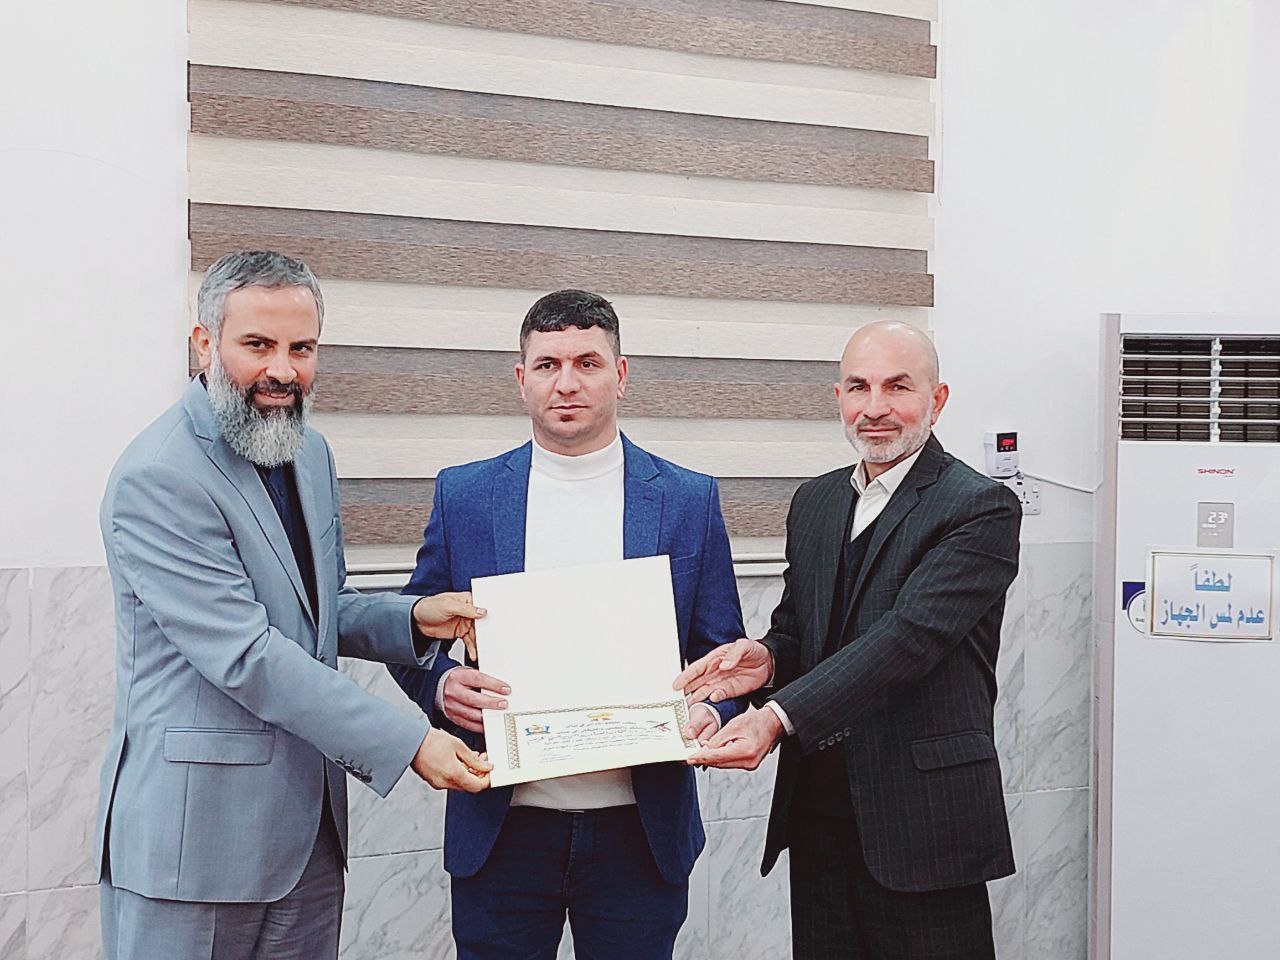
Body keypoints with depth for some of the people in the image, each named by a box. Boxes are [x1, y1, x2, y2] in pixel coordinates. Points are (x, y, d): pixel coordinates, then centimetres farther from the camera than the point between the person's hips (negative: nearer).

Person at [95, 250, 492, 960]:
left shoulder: (310, 453, 11)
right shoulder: (156, 479, -17)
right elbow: (248, 655, -22)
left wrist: (412, 619, 0)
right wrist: (406, 743, -21)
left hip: (310, 826, 8)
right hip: (195, 834, -8)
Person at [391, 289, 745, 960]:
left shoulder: (689, 501, 3)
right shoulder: (464, 496, 4)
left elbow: (722, 653, 7)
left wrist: (709, 714, -15)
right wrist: (443, 686, -13)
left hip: (640, 830, 0)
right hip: (502, 828, 0)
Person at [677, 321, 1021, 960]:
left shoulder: (982, 509, -9)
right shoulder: (814, 504, 14)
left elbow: (909, 636, -21)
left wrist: (779, 716, -30)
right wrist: (767, 660, -10)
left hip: (920, 817, -6)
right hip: (816, 809, 6)